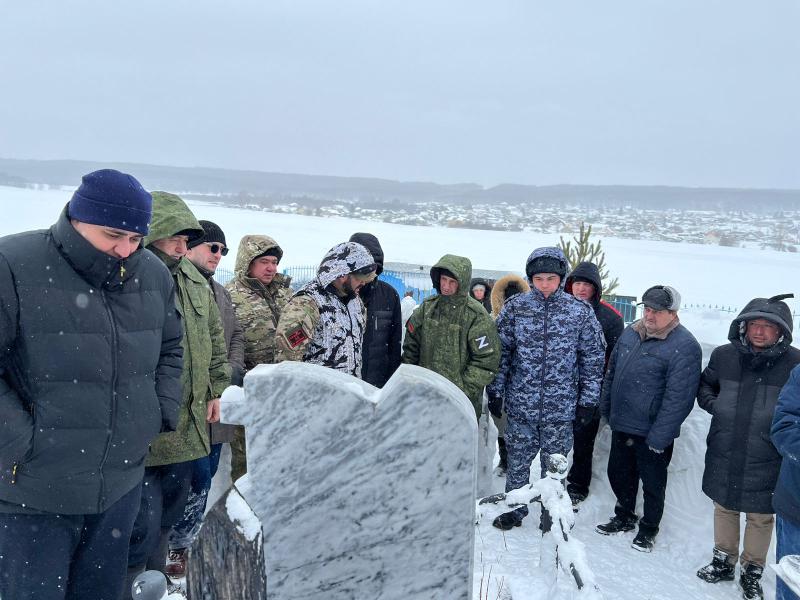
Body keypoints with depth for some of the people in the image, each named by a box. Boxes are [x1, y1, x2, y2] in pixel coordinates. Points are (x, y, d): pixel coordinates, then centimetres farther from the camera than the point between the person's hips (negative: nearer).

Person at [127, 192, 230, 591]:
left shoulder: (194, 281, 10)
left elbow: (214, 337, 21)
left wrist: (215, 390, 18)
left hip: (187, 428, 8)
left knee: (167, 520, 21)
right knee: (142, 526, -3)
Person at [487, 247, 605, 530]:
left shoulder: (580, 312, -4)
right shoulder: (515, 307, -3)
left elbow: (593, 357, 3)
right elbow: (501, 351, 3)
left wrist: (588, 398, 2)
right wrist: (496, 391, 3)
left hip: (561, 408, 0)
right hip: (520, 404, 1)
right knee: (517, 461, 13)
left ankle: (552, 515, 31)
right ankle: (514, 511, 32)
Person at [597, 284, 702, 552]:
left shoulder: (685, 347, -19)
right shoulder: (631, 332, 3)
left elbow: (677, 398, -22)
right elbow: (612, 371, 14)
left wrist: (658, 438, -21)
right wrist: (606, 408, 14)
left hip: (652, 433, -6)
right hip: (621, 425, 7)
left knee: (653, 483, 13)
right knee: (618, 474, 21)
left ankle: (649, 529, 34)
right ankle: (624, 517, 43)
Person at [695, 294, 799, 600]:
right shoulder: (724, 355, -3)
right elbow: (704, 384, 14)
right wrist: (712, 403, -3)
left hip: (765, 462, -3)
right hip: (723, 456, 3)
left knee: (761, 517, 13)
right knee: (724, 507, 19)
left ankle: (752, 572, 34)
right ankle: (723, 561, 39)